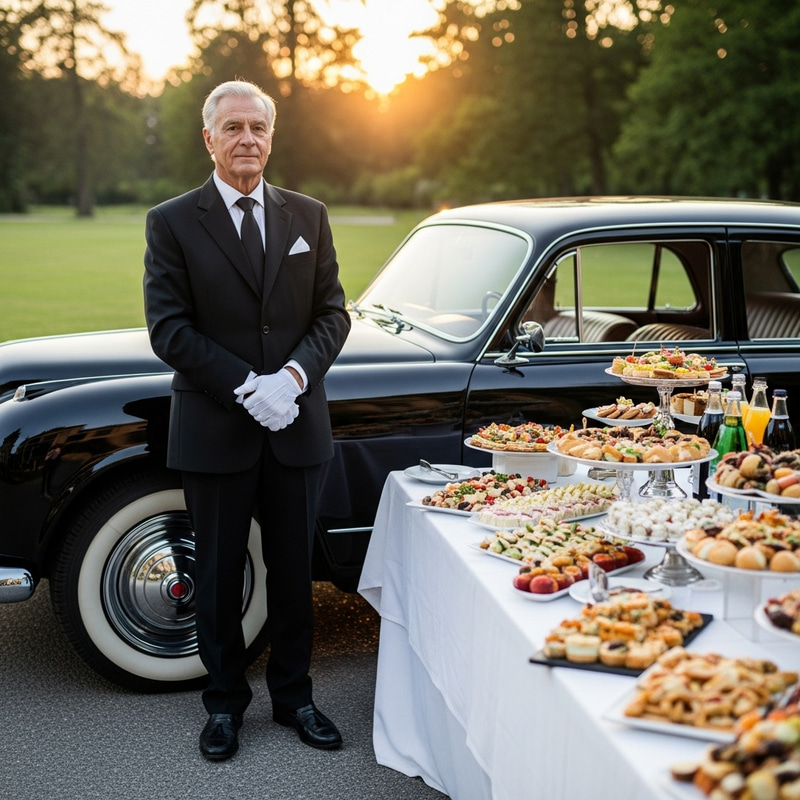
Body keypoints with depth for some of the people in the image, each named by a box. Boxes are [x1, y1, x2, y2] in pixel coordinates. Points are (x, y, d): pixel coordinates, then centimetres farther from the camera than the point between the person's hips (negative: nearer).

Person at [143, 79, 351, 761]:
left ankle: (293, 695, 29)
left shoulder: (308, 215, 7)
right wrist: (246, 387, -17)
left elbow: (332, 314, 5)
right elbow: (168, 327, -9)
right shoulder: (172, 223, -2)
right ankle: (225, 702, 27)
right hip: (215, 430, -2)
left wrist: (295, 374, -14)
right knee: (219, 576, 10)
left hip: (297, 424, 3)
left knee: (294, 570, 13)